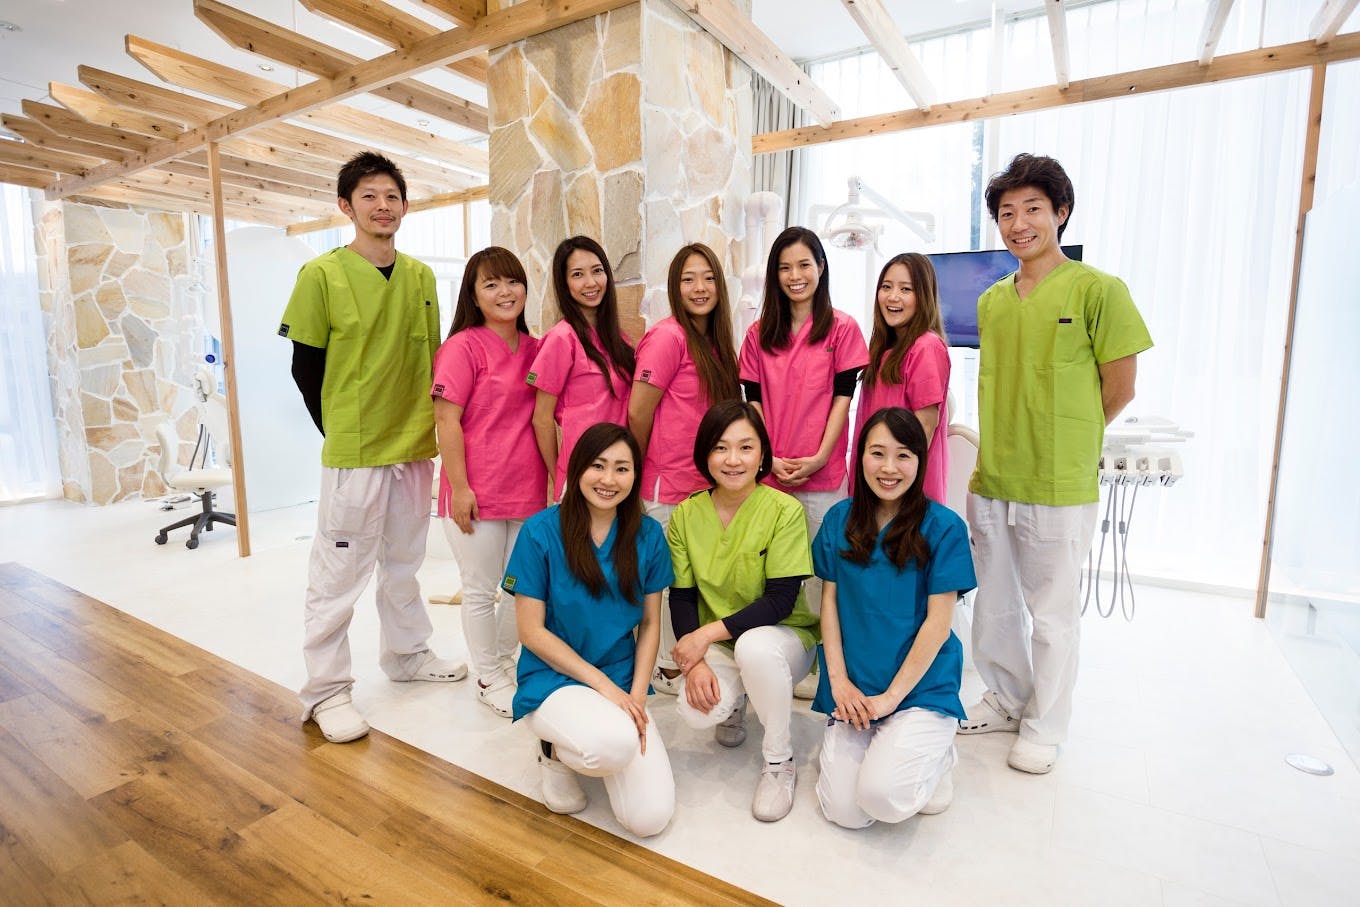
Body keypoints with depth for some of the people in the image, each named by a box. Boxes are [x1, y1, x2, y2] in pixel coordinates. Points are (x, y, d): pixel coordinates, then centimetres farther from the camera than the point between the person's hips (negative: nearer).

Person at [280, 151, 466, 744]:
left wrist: (427, 429, 6)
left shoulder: (420, 277, 7)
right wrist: (341, 432, 0)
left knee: (404, 561, 18)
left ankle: (407, 654, 35)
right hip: (353, 452, -5)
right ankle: (325, 691, 18)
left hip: (415, 448, 5)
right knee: (338, 572, 3)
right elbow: (305, 367, -2)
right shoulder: (322, 275, -6)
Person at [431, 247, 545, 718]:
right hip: (477, 494, -5)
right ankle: (489, 679, 29)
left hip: (528, 492, 6)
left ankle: (505, 662, 38)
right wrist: (458, 488, -15)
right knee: (481, 590, 10)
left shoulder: (535, 349, 7)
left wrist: (552, 478, 10)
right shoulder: (463, 347, -9)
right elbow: (446, 420, -12)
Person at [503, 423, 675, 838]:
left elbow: (650, 624, 5)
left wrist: (636, 694, -8)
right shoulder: (541, 532, -12)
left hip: (623, 682, 3)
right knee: (618, 742, -34)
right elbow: (531, 631, -9)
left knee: (650, 817, -11)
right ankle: (556, 751, 3)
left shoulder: (648, 535, -3)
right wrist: (603, 683, -14)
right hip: (553, 679, -3)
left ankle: (586, 745, 19)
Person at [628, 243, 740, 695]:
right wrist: (643, 471, -2)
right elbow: (638, 412, -13)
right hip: (669, 485, -7)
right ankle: (668, 669, 24)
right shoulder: (668, 336, -14)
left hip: (706, 483, 7)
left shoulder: (715, 342, 10)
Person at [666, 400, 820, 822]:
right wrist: (694, 661, -17)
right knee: (695, 710, -26)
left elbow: (781, 600, -19)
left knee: (755, 646, -37)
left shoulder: (785, 510, -16)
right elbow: (681, 597, -2)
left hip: (782, 637, -3)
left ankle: (779, 763, -9)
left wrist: (707, 634, -22)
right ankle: (734, 701, 16)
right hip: (716, 645, 3)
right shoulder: (686, 515, -4)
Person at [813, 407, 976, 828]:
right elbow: (829, 601, 2)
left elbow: (938, 622, -10)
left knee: (881, 796, -20)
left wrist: (891, 696, -12)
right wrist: (839, 682, -6)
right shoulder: (840, 519, 1)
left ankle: (935, 755, 12)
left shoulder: (943, 526, -9)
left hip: (920, 686, -2)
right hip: (853, 687, 3)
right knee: (844, 811, -9)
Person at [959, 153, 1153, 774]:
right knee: (994, 603, 16)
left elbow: (1118, 390, -4)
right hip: (990, 482, 6)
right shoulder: (990, 302, 10)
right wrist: (1007, 448, 9)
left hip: (1060, 488, -5)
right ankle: (1006, 700, 37)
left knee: (1052, 612, 8)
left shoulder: (1098, 290, -7)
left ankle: (1043, 726, 27)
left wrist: (1061, 448, 4)